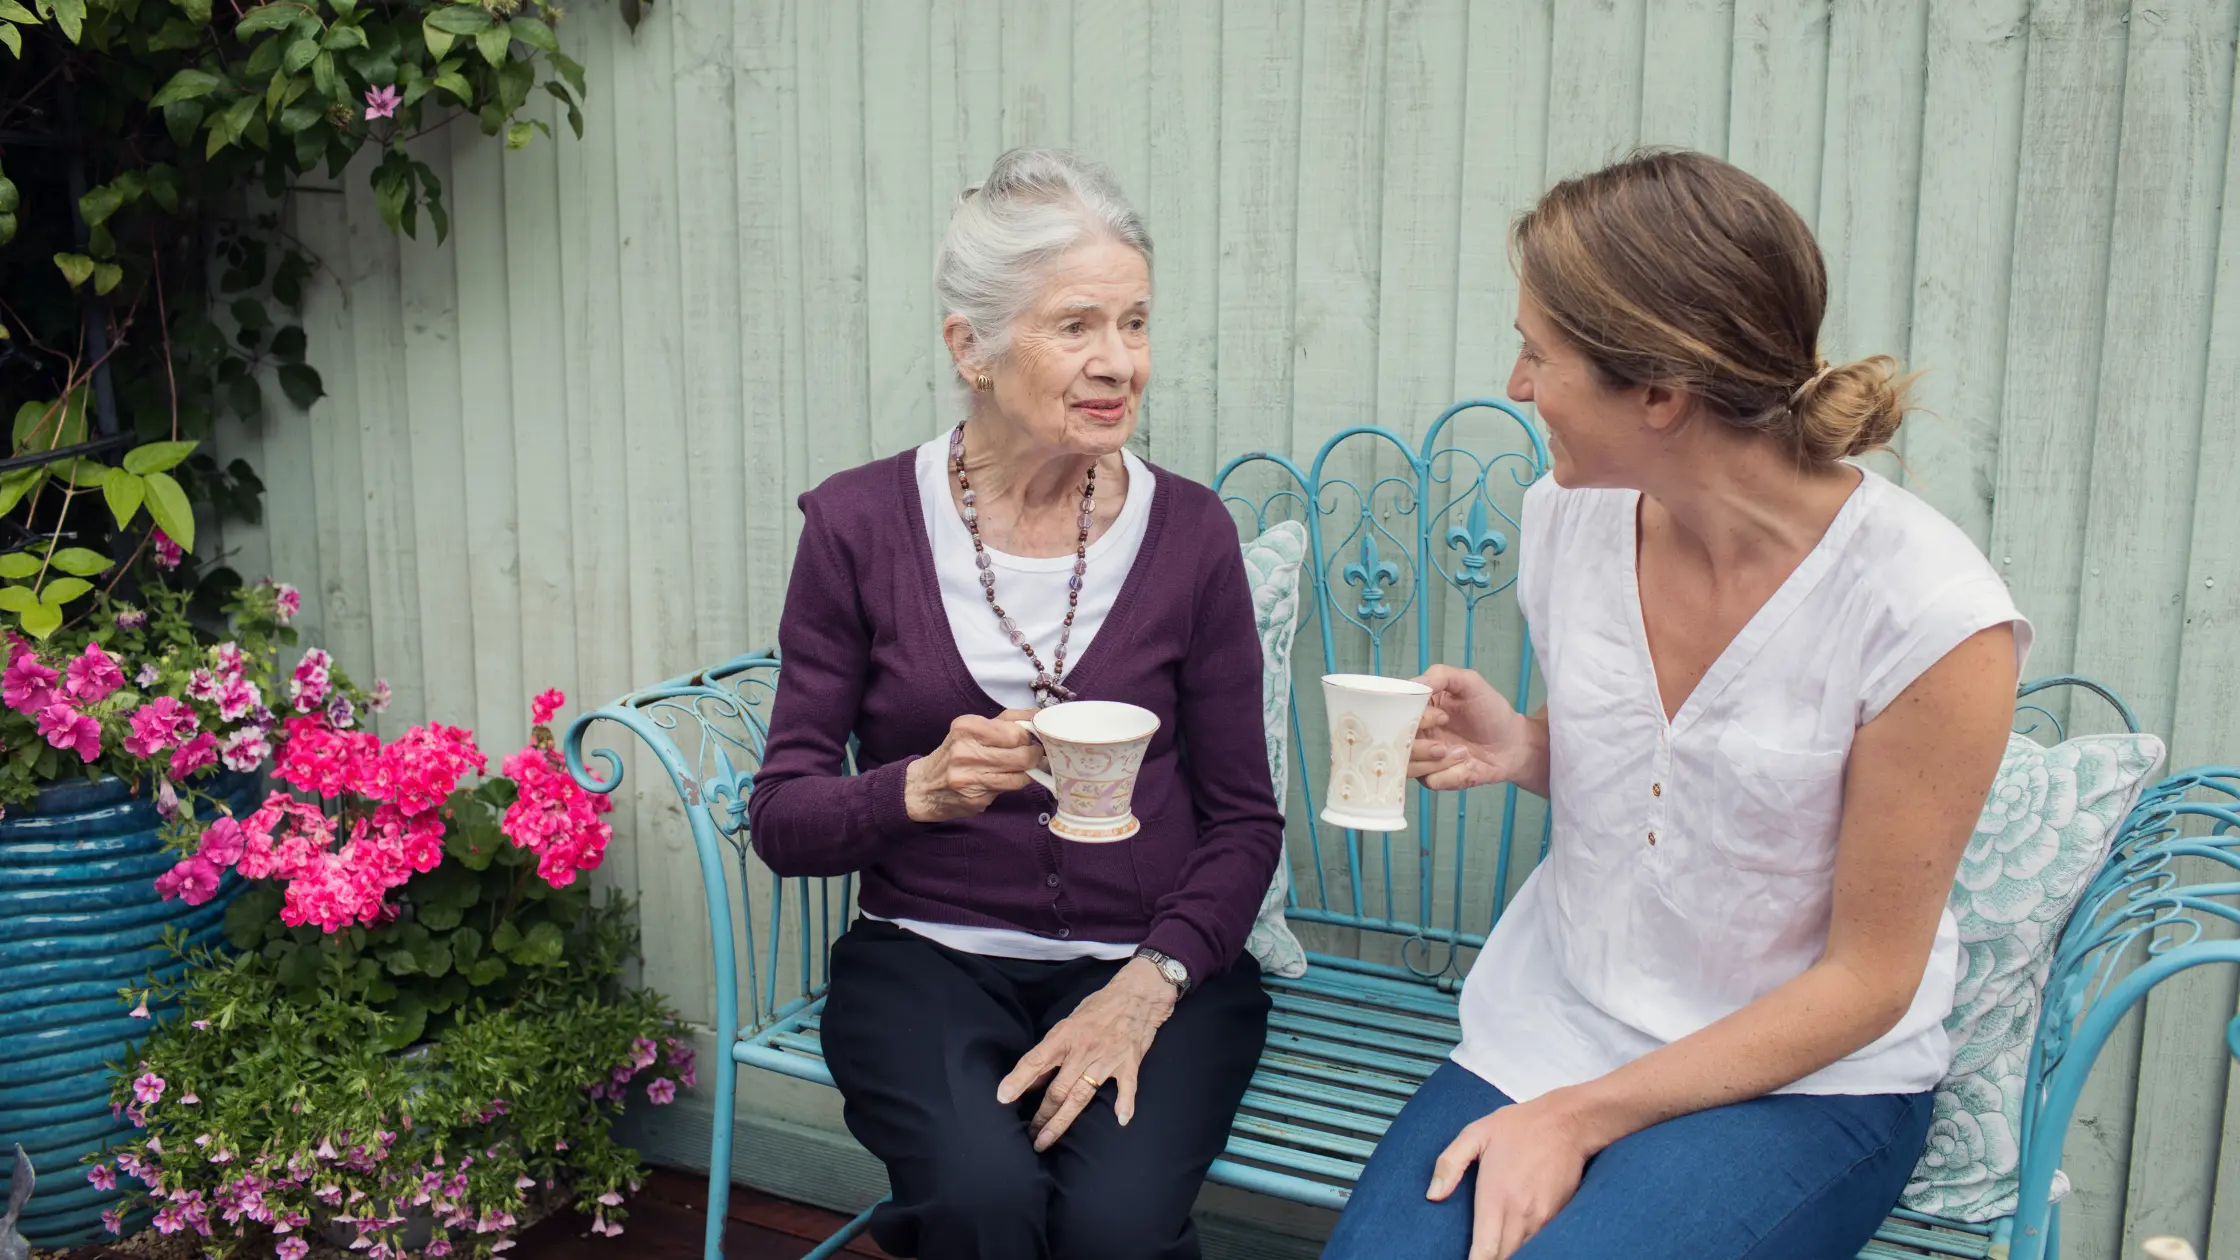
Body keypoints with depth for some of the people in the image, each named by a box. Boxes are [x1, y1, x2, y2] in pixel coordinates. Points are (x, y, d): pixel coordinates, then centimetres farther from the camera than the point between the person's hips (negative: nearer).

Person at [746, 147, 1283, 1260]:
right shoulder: (859, 523, -3)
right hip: (928, 953, -1)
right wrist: (920, 789, -21)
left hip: (1150, 960, 1)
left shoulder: (1188, 531, -1)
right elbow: (781, 820, 0)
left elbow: (1244, 818, 4)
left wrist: (1147, 987, -12)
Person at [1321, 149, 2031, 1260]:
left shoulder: (1932, 617, -20)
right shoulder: (1568, 514, -3)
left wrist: (1582, 1118, -15)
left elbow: (1868, 979, -12)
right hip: (1550, 1027, 4)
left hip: (1802, 1082, -4)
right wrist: (1518, 751, -8)